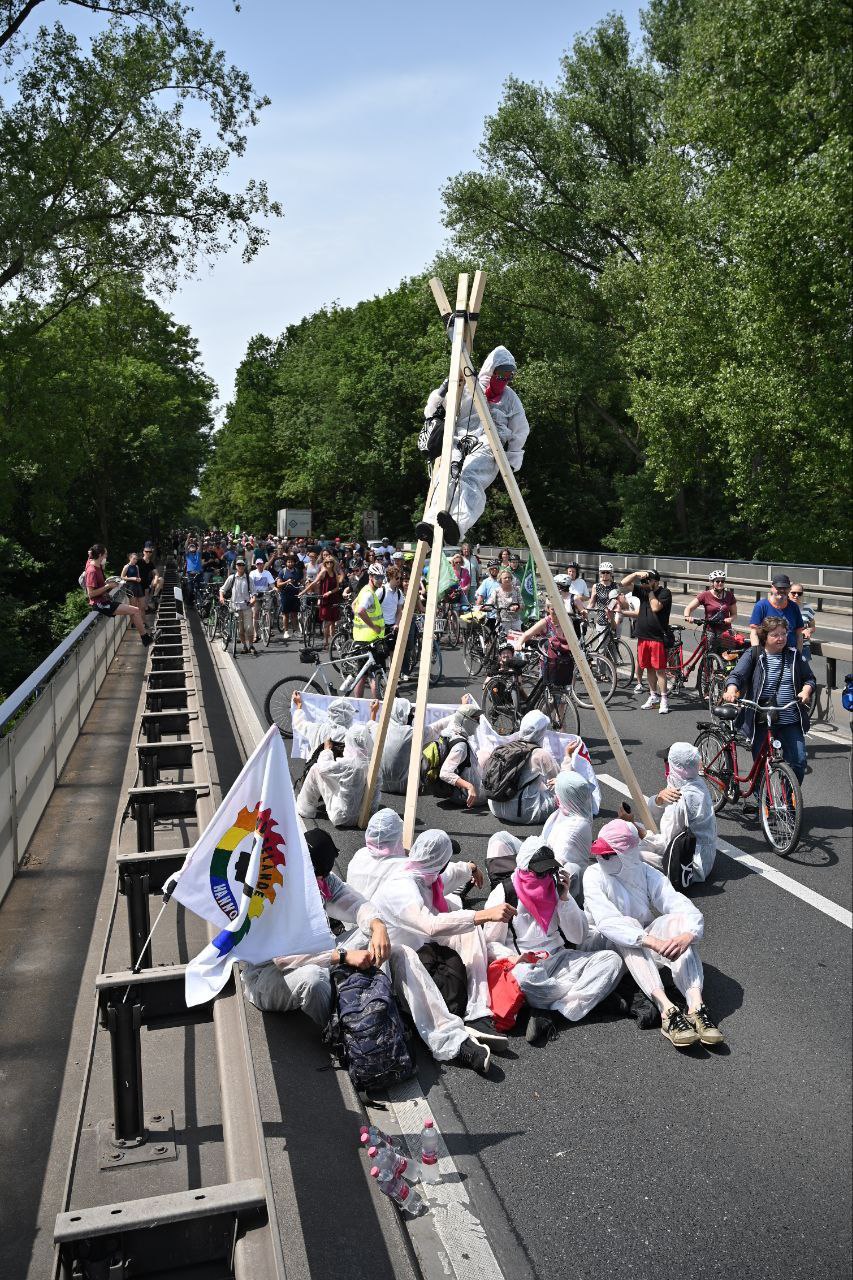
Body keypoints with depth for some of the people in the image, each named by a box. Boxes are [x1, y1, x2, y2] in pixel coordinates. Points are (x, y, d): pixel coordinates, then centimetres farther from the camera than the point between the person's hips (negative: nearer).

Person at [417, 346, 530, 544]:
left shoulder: (510, 397, 19)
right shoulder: (467, 390, 15)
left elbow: (521, 431, 22)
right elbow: (434, 406, 24)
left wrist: (512, 461, 14)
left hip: (488, 447, -1)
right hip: (459, 443, 2)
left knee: (471, 479, -35)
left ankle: (458, 525, -61)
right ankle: (431, 523, -53)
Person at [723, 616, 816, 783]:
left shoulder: (795, 655, 9)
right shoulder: (753, 655, -1)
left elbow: (810, 678, 15)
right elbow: (736, 675, -13)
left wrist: (806, 691, -7)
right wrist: (731, 691, -34)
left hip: (790, 722, 2)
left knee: (798, 761, -5)